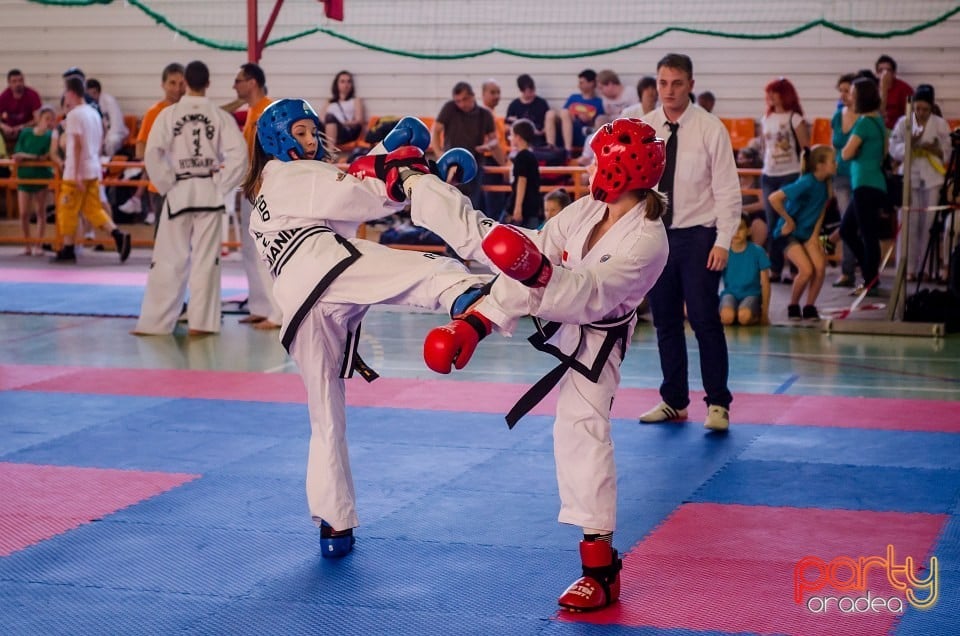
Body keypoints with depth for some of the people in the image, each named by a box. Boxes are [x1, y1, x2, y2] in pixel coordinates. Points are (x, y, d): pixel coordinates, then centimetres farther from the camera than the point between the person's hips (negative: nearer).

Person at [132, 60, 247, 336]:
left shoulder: (168, 114, -4)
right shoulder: (220, 116, -2)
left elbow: (152, 154, -11)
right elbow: (239, 154, -8)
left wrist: (166, 185, 0)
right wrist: (220, 185, 1)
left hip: (178, 192, 0)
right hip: (209, 194, 1)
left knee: (168, 258, 6)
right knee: (206, 258, 6)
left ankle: (155, 321, 8)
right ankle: (200, 321, 6)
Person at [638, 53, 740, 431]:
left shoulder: (710, 129, -7)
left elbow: (727, 190, -6)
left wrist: (723, 241, -12)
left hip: (698, 236, -4)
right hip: (656, 234, 4)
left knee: (705, 320, -5)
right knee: (665, 321, 10)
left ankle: (718, 403, 5)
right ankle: (674, 400, 22)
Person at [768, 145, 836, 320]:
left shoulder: (826, 183, -3)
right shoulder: (806, 183, -25)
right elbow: (774, 199, -29)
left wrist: (815, 235, 0)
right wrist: (788, 221, -18)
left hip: (808, 232, 6)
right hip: (789, 232, -6)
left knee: (820, 267, -12)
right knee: (806, 270, -19)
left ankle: (810, 307, 4)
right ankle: (793, 307, 4)